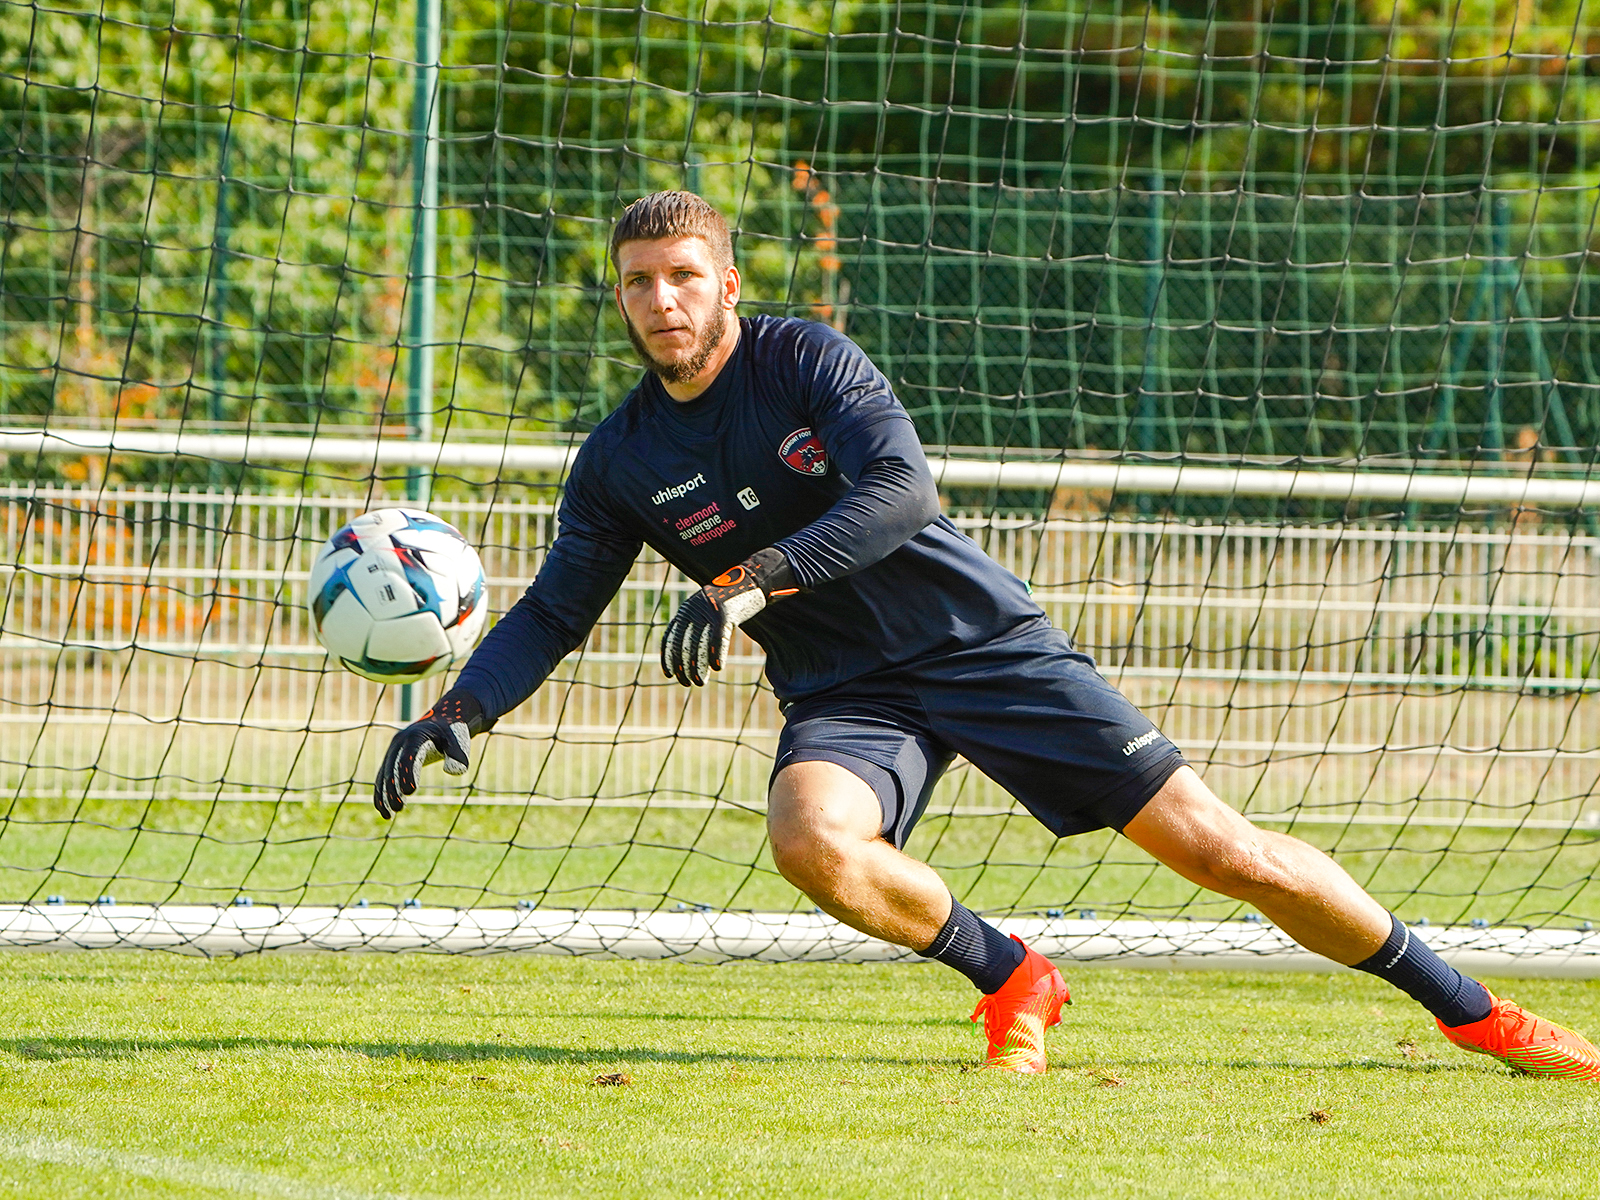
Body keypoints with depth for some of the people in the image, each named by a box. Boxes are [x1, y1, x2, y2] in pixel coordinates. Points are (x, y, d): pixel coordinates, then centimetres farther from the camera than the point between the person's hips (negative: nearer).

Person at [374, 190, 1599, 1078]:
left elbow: (903, 489, -24)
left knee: (1210, 841, -8)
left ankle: (1471, 1012, 3)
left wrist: (752, 581, -35)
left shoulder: (807, 360, -9)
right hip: (844, 696, 3)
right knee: (813, 840, -33)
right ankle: (1010, 983, -7)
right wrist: (456, 713, -8)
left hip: (982, 640, -3)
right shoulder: (622, 460, 3)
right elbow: (555, 612, 10)